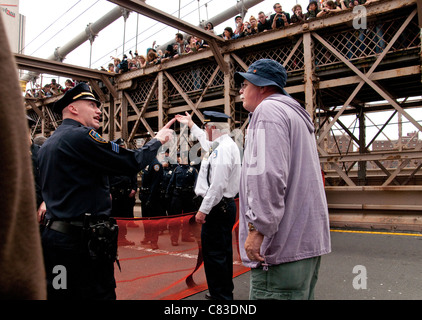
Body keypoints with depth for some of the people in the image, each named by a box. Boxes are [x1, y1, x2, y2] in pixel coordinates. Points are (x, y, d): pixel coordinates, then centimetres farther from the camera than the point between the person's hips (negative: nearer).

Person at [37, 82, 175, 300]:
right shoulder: (81, 136, -14)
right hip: (82, 241, -10)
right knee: (98, 292, -1)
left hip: (53, 234, 10)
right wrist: (157, 140, -1)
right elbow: (131, 162, -17)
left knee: (58, 293, 17)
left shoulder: (47, 145, 16)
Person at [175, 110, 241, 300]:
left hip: (216, 208, -11)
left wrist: (203, 210, -21)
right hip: (226, 205, 11)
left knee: (214, 254, -4)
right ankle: (226, 293, 33)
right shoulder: (223, 144, 14)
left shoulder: (223, 149, -18)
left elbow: (218, 185, -25)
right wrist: (190, 124, 46)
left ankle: (220, 296, 7)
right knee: (223, 252, 19)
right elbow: (206, 142, 37)